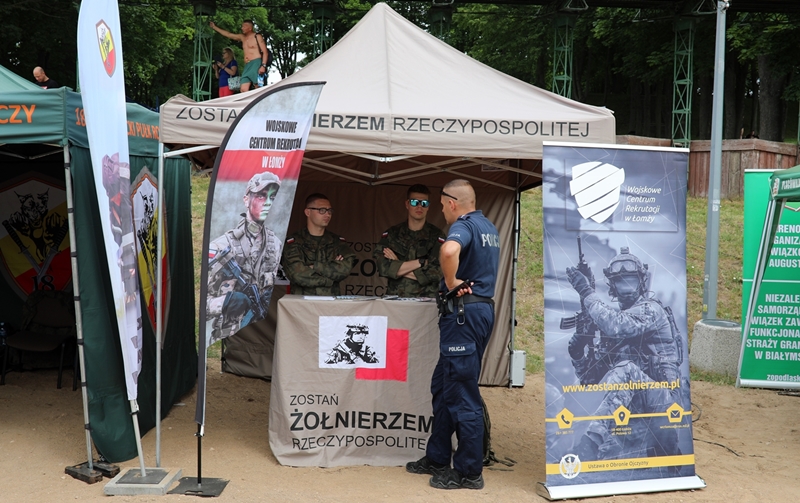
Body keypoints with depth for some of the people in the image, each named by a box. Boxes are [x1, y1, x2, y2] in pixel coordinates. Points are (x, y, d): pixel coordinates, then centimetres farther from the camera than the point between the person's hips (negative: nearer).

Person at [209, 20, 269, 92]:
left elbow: (265, 52, -4)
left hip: (256, 64, -6)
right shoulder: (242, 37, 22)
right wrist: (214, 27, 30)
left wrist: (263, 66, -16)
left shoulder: (257, 37, 3)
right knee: (244, 90, -11)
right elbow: (228, 34, 29)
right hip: (247, 66, 6)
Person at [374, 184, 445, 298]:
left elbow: (436, 273, -6)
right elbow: (383, 267, -4)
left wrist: (398, 267, -3)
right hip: (395, 297, 2)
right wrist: (421, 262, -7)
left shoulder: (436, 236, 5)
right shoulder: (391, 234, 10)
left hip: (426, 299, -2)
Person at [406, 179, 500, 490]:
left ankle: (469, 473, 4)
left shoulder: (464, 225, -13)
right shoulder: (490, 228, 17)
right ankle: (437, 459, 26)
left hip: (464, 311, -10)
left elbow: (449, 251, -36)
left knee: (462, 394, -3)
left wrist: (452, 283, -22)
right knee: (443, 386, 17)